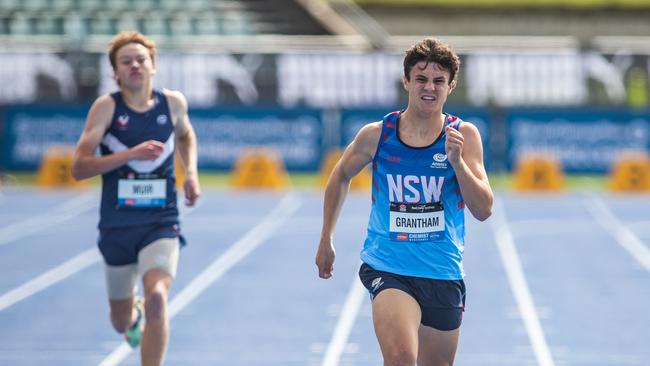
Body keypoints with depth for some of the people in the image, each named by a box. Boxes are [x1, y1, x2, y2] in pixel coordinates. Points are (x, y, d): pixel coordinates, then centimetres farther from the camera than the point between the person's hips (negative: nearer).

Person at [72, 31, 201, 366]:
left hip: (161, 224, 0)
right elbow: (79, 167, -15)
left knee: (156, 298, -27)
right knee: (121, 323, 15)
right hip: (117, 226, 0)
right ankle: (135, 316, 54)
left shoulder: (172, 103, 0)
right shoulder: (107, 107, -8)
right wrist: (131, 153, -25)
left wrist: (191, 172, 7)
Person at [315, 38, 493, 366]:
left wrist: (457, 160, -23)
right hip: (387, 269, -2)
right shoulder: (376, 135, -3)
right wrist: (326, 240, 20)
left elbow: (483, 210, -9)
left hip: (443, 275, 2)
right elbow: (340, 177, 17)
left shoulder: (464, 136, -3)